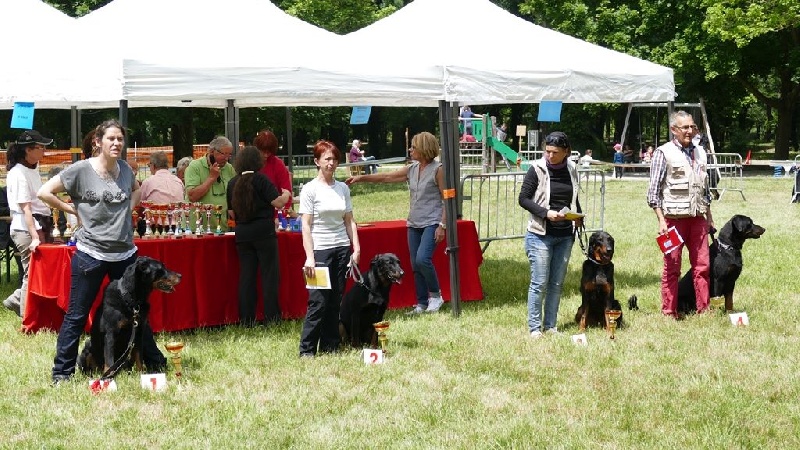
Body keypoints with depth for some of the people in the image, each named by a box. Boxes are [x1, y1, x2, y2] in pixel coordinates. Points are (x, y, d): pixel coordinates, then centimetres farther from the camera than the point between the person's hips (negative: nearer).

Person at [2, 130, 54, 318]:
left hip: (40, 226, 8)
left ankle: (16, 300, 20)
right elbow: (25, 208, -20)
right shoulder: (18, 174, -14)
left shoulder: (33, 168, 13)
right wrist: (35, 237, -26)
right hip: (25, 229, -8)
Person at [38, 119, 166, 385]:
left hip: (125, 253, 5)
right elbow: (44, 193, -8)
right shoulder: (81, 170, -10)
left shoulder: (125, 169, 5)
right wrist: (74, 210, -7)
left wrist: (130, 206, 10)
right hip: (91, 255, -5)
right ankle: (62, 371, 10)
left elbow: (137, 189, 28)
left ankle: (155, 363, 26)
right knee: (76, 315, 2)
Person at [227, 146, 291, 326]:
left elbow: (231, 213, 14)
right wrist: (286, 195, 8)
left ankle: (246, 321, 7)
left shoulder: (233, 183, 7)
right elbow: (278, 202, -12)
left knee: (246, 276, 7)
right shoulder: (260, 180, -8)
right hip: (264, 232, -5)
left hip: (242, 234, 5)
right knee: (269, 275, 0)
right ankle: (272, 319, -2)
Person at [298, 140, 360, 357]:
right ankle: (307, 350, -3)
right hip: (320, 250, -5)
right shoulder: (310, 189, -5)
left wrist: (356, 249, 5)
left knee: (335, 302, 6)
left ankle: (330, 347, 13)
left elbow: (349, 221, 14)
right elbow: (306, 226, -8)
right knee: (318, 302, -9)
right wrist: (309, 257, -14)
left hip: (342, 249, 5)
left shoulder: (343, 188, 10)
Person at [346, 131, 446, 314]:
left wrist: (442, 225, -15)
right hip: (414, 224, 7)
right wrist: (361, 178, 14)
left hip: (432, 223, -7)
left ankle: (435, 295, -5)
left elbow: (446, 199, -10)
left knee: (422, 259, -22)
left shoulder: (438, 170, -8)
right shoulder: (411, 170, 11)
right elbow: (386, 177, 17)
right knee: (415, 265, 4)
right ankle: (422, 303, 11)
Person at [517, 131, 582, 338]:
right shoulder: (537, 169, -8)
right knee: (539, 283, -4)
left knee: (557, 283, 8)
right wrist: (545, 213, -19)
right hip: (541, 234, -5)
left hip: (565, 236, 5)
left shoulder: (572, 169, 6)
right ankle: (534, 327, 3)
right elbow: (524, 199, -7)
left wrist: (578, 217, 1)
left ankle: (550, 325, 16)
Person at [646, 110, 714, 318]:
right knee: (672, 267, 0)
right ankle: (669, 312, 6)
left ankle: (704, 309, 9)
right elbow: (654, 191, -7)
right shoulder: (664, 153, -4)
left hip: (698, 217, 5)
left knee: (702, 265, 3)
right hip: (674, 217, -5)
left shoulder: (699, 152, 13)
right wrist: (661, 220, -13)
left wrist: (709, 217, 19)